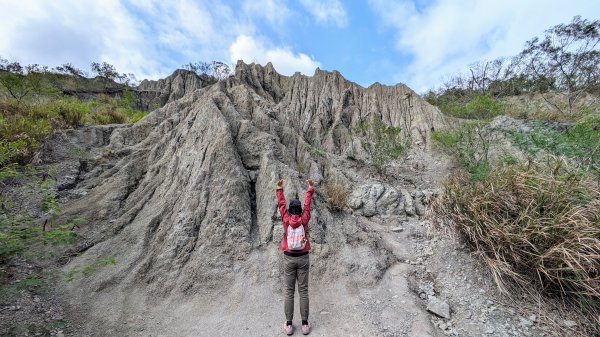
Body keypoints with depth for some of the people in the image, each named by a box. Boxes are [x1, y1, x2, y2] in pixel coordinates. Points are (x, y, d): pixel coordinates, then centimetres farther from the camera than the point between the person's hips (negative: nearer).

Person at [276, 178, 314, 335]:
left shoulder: (286, 220, -8)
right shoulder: (304, 219, -7)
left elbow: (281, 204, 1)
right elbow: (307, 204, 2)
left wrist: (280, 188, 9)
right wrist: (310, 188, 12)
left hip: (289, 258, 0)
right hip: (303, 258, 1)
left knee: (289, 291, 8)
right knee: (303, 291, 8)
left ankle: (289, 324, 15)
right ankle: (305, 324, 16)